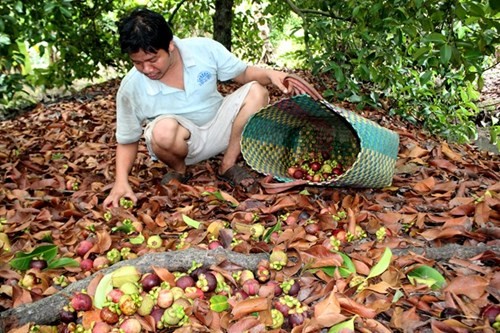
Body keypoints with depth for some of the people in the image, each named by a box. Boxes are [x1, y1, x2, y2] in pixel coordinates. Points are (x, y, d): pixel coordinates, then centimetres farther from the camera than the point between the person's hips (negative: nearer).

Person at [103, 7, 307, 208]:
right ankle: (178, 171, -3)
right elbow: (127, 141, -9)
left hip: (217, 127, 3)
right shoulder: (131, 88, -20)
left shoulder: (204, 49, -18)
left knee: (255, 91, -20)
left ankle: (228, 165, -9)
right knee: (164, 129, -38)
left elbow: (243, 73, -4)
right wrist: (121, 181, -25)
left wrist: (269, 74, -25)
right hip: (178, 142, -3)